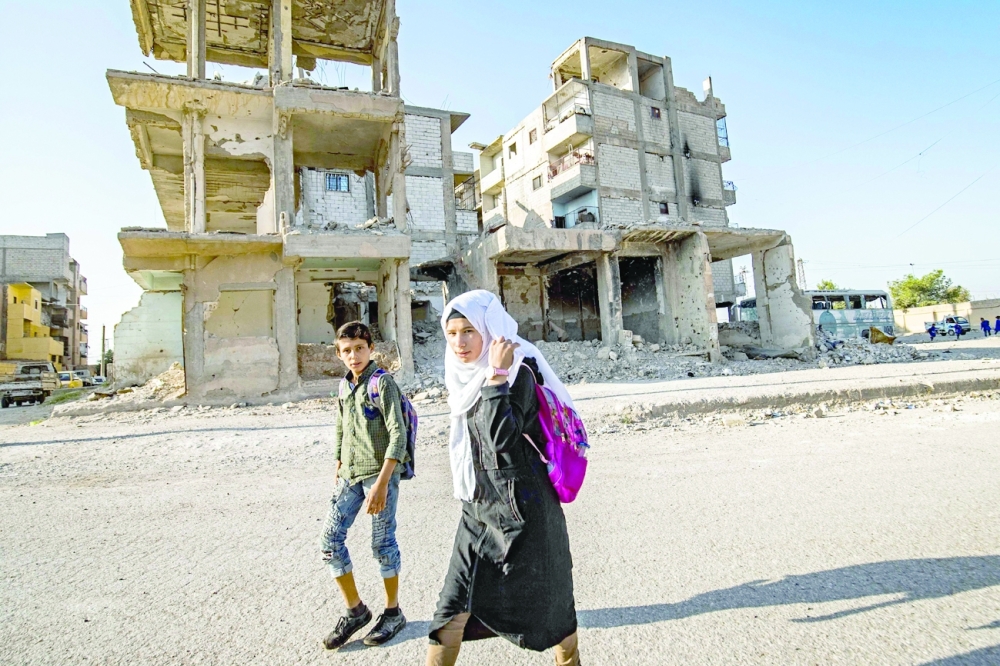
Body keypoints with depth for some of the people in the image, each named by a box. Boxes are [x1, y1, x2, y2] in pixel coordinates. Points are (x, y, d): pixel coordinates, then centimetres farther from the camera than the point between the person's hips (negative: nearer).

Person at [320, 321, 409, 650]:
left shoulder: (382, 383, -11)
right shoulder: (345, 387, 10)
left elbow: (398, 435, -17)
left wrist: (382, 482, -22)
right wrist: (338, 470, 16)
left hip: (380, 473, -7)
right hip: (350, 475, 7)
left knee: (383, 543, 4)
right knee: (330, 540, 4)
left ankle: (393, 613, 24)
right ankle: (355, 610, 22)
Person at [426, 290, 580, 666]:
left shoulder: (518, 371, -15)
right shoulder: (467, 378, 6)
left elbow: (500, 437, -28)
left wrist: (496, 375, -28)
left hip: (520, 504, -6)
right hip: (477, 506, 6)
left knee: (545, 598, 12)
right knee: (454, 605, 7)